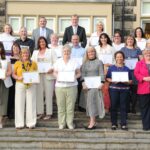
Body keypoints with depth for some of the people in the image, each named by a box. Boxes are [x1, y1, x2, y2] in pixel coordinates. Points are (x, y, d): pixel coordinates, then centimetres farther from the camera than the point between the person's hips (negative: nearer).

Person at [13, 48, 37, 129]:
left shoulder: (33, 63, 6)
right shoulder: (17, 63, 4)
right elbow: (13, 74, 5)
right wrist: (18, 78, -14)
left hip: (31, 85, 1)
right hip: (20, 85, 0)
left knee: (31, 103, 2)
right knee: (20, 103, 1)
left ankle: (31, 123, 11)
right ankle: (19, 123, 9)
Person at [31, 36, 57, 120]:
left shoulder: (51, 51, 7)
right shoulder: (35, 52, 19)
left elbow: (56, 62, -1)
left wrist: (52, 69, -18)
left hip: (48, 75, -3)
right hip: (38, 75, 4)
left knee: (49, 94, -3)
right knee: (39, 94, 2)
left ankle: (49, 113, 1)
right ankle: (40, 112, 9)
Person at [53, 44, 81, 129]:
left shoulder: (74, 62, 7)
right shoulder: (58, 62, 10)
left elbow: (79, 73, 9)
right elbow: (55, 72, 14)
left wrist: (75, 77, -11)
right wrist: (57, 76, -7)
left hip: (72, 86, -1)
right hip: (60, 86, 1)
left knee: (71, 106, 0)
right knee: (61, 105, 2)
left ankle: (70, 123, 10)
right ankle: (61, 123, 12)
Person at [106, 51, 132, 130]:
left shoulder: (127, 69, 7)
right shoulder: (111, 68, 7)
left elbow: (130, 81, 6)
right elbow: (107, 78, 4)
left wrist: (125, 82, -13)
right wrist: (112, 81, -14)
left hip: (124, 89, 0)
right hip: (114, 89, 0)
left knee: (123, 107, 3)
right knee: (113, 106, 2)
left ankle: (123, 124, 10)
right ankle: (114, 123, 12)